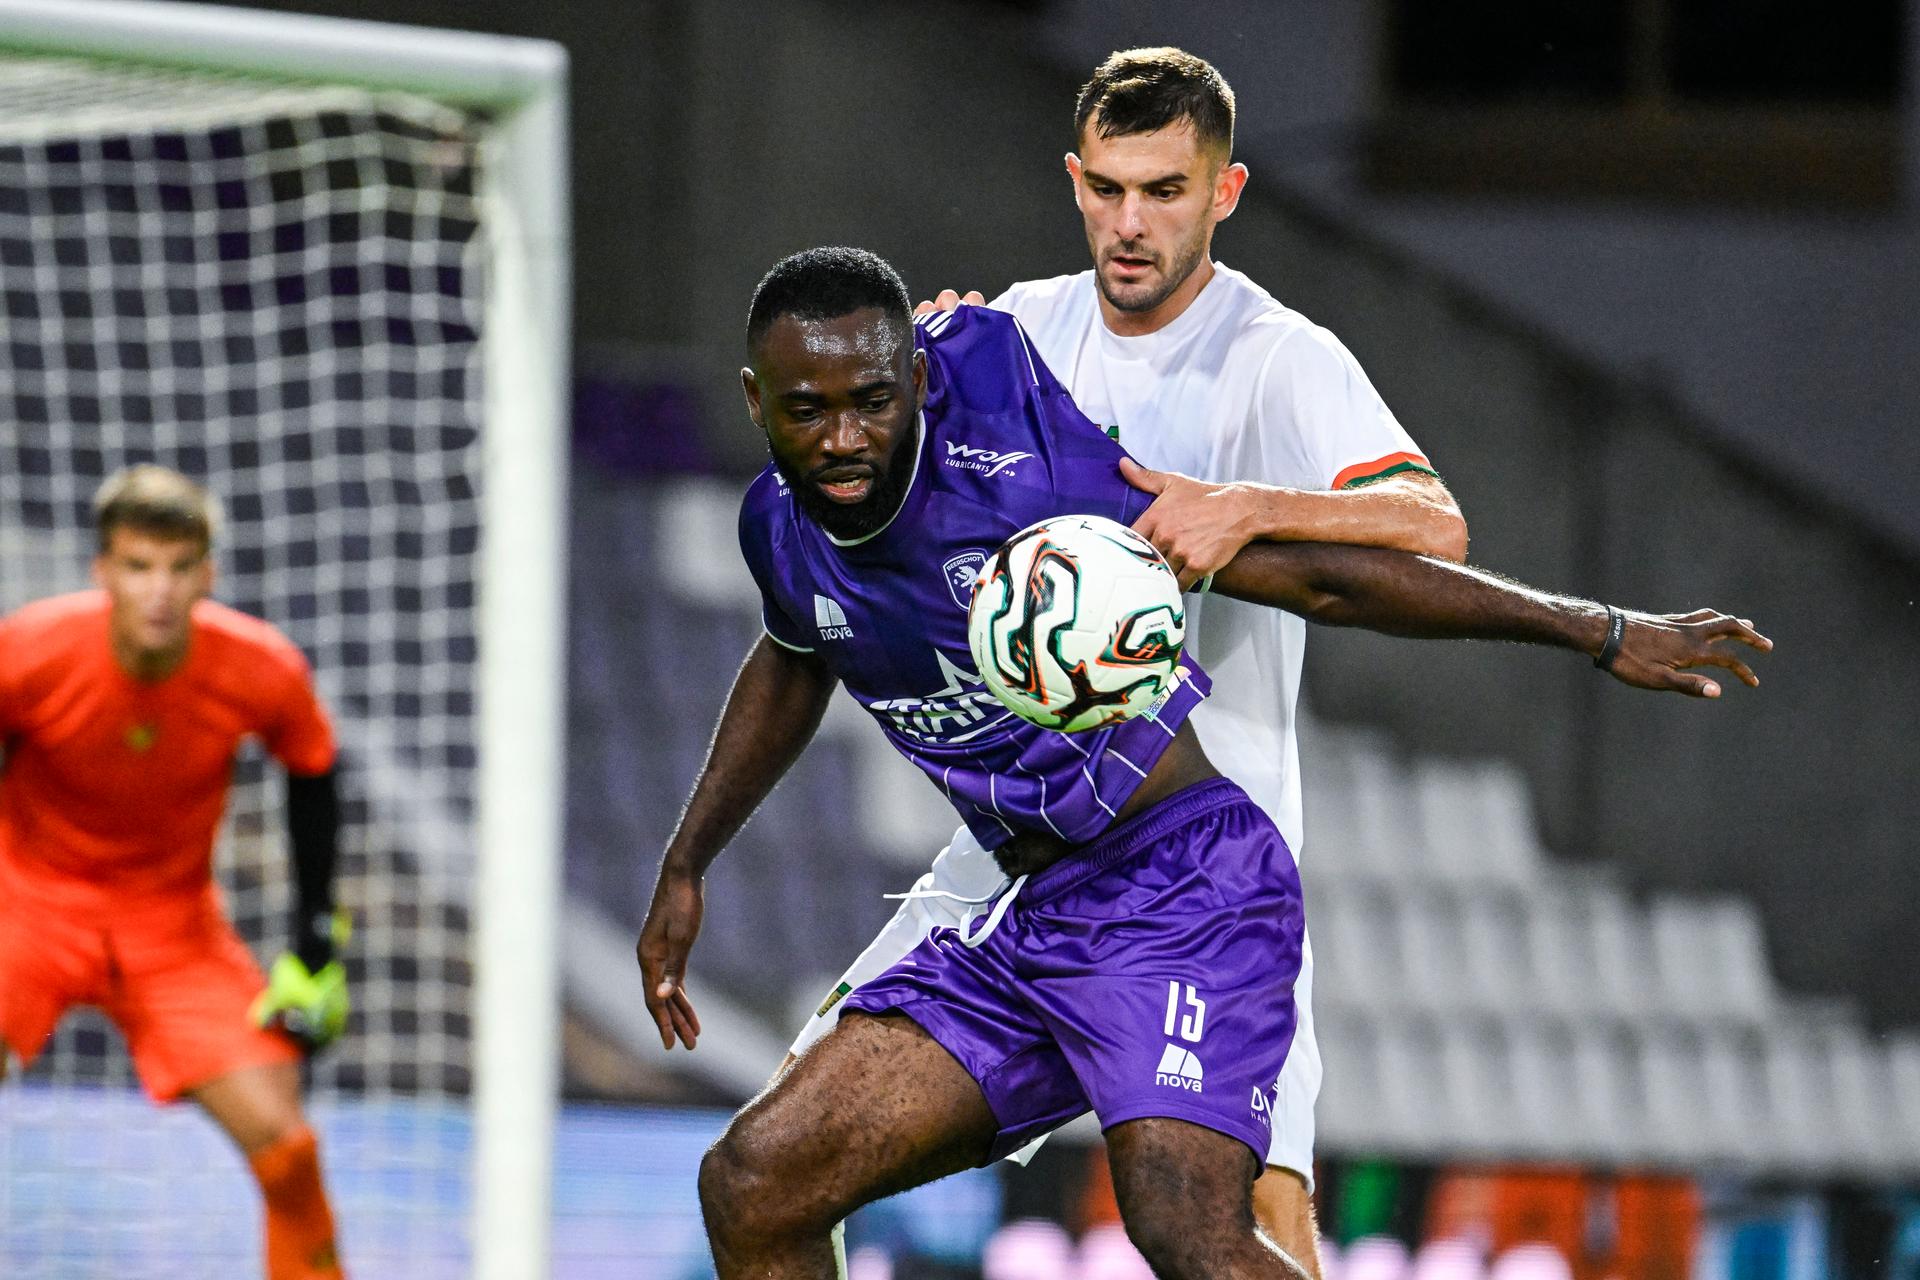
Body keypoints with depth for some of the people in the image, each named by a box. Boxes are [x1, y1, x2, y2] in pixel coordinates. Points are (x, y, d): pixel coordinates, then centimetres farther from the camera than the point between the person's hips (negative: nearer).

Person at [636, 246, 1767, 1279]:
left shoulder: (1024, 474, -17)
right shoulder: (783, 527, 3)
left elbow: (1313, 575, -13)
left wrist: (1594, 631, -13)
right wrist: (686, 870, 34)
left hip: (1184, 891, -8)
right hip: (1031, 926, 8)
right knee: (755, 1184, 0)